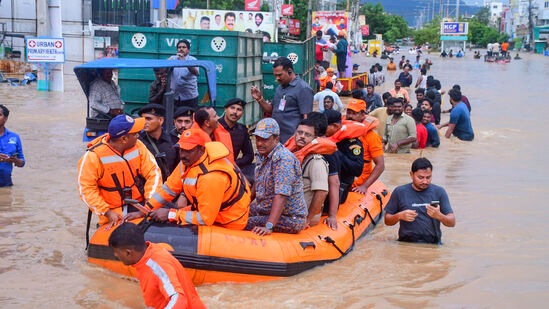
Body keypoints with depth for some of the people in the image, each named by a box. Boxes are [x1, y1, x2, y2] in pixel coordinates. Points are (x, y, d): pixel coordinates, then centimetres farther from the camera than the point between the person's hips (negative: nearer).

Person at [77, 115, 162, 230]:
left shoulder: (137, 146, 0)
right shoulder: (94, 156, -13)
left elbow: (153, 172, 1)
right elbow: (86, 189, -10)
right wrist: (107, 212, -16)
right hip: (114, 213, -4)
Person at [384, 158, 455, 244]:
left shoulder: (439, 192, 7)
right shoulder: (400, 192, 7)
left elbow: (452, 223, 3)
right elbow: (387, 220, 12)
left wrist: (439, 216, -18)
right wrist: (399, 216, -9)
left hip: (433, 244, 0)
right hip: (406, 243, 0)